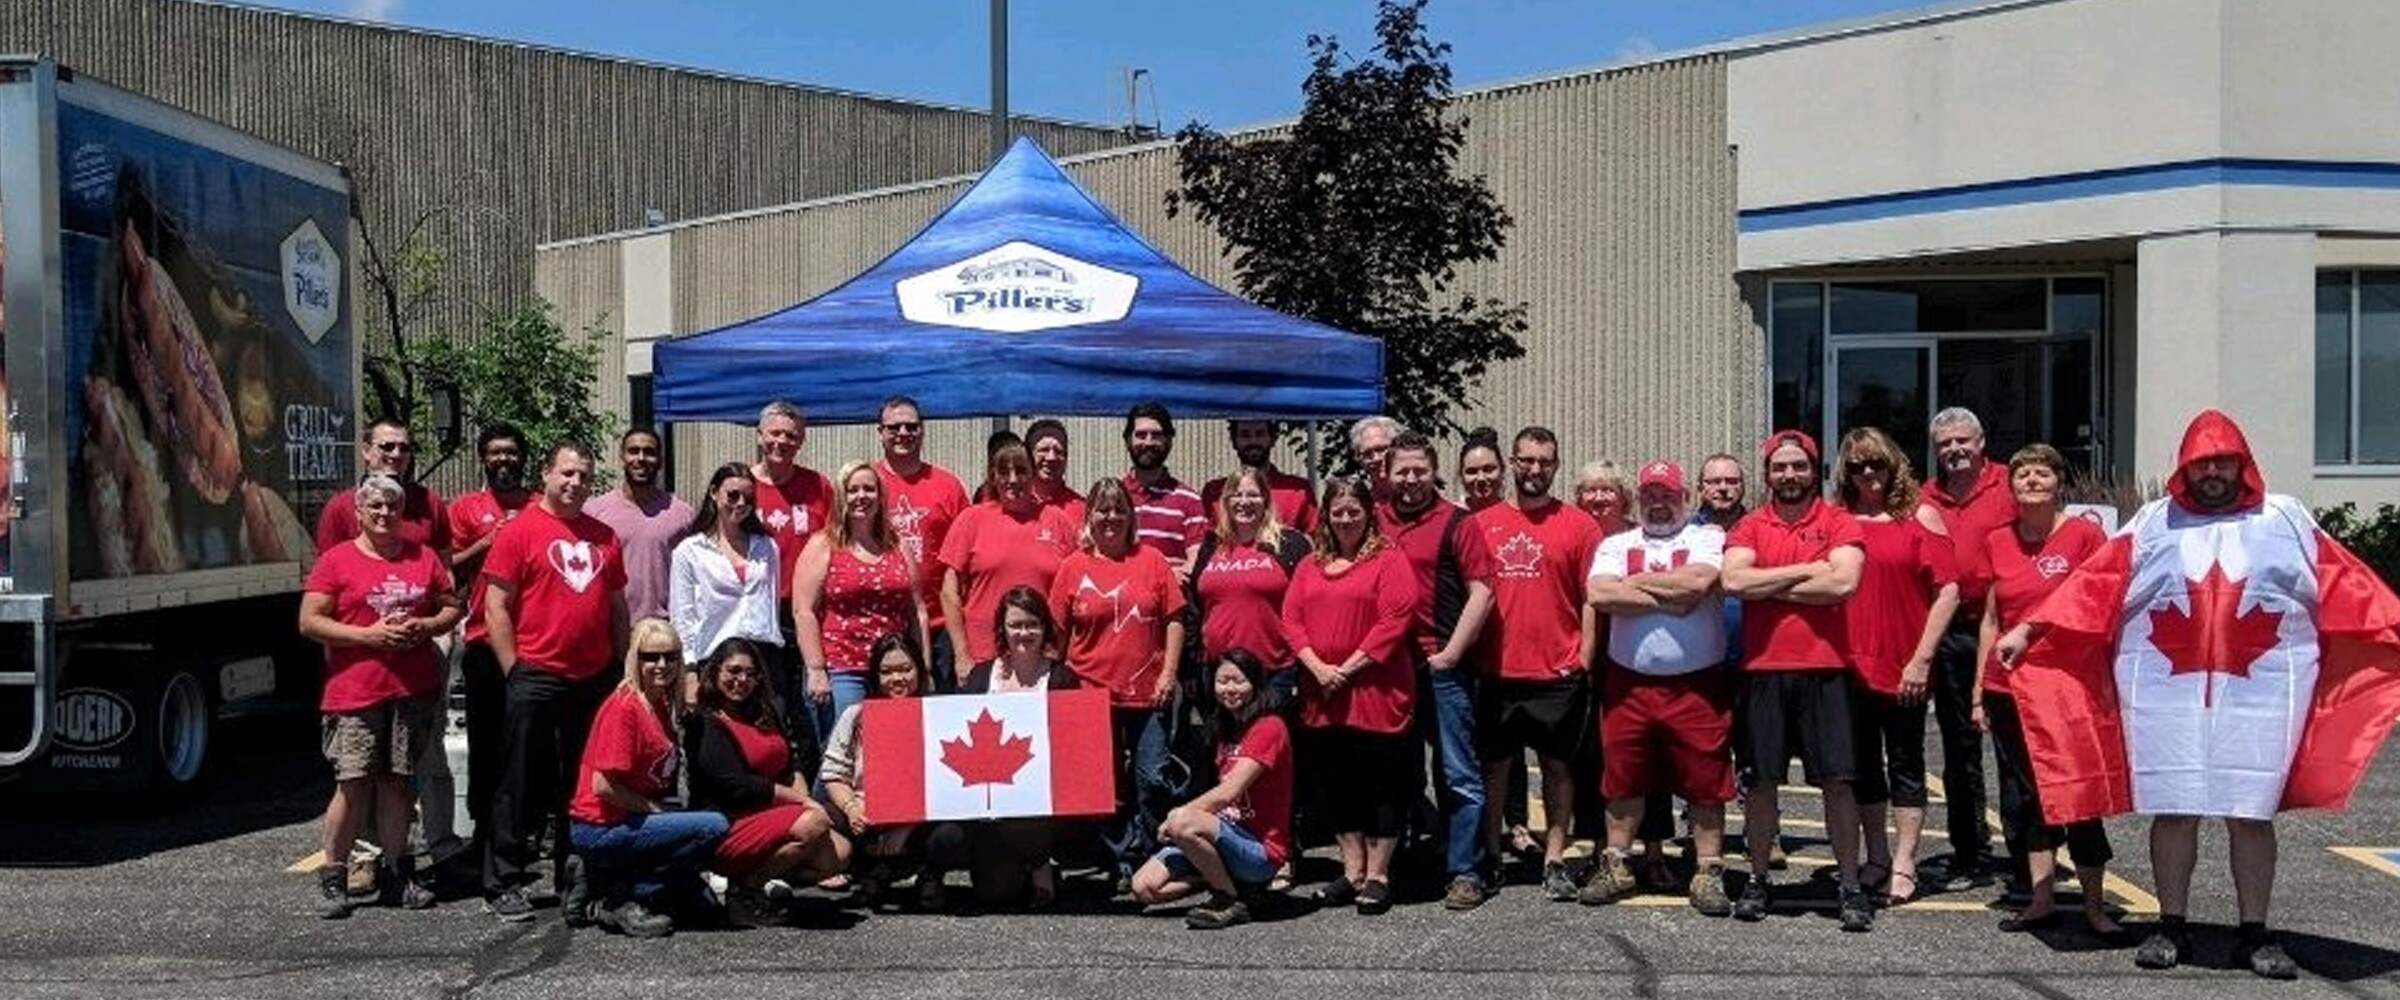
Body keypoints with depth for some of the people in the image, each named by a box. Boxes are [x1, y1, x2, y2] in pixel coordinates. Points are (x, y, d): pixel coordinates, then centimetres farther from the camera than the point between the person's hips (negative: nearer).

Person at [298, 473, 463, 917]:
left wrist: (424, 626, -4)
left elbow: (451, 607, 17)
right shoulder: (336, 560, 1)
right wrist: (369, 635, -14)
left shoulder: (424, 558, 12)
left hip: (414, 690, 3)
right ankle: (332, 877, 6)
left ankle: (394, 874, 17)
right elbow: (309, 622, -3)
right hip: (354, 691, -3)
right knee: (353, 784, -6)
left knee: (395, 781, 9)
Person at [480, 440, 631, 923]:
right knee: (523, 786, 1)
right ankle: (503, 883, 9)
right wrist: (514, 672, -10)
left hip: (594, 680, 5)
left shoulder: (603, 535, 13)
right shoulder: (520, 530, -3)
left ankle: (574, 881, 21)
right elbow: (496, 608, -6)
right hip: (536, 678, -5)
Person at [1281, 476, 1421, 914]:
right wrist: (1317, 667, -8)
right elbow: (1291, 619, 8)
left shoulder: (1389, 561, -2)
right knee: (1335, 785, 10)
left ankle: (1377, 875, 9)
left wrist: (1349, 668, -14)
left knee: (1382, 784, -1)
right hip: (1322, 696, 5)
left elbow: (1395, 620, -12)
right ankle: (1352, 872, 20)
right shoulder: (1310, 566, 15)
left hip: (1377, 691, -5)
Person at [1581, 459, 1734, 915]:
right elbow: (1599, 595, -8)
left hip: (1698, 684, -3)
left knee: (1705, 782, 3)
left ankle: (1708, 873, 14)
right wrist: (1669, 599, -11)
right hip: (1628, 682, 3)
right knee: (1623, 778, 11)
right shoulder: (1615, 545, 10)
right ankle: (1616, 867, 23)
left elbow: (1699, 581, -18)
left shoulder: (1707, 537, 2)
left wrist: (1637, 582, -6)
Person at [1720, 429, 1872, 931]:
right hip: (1762, 668, 2)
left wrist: (1769, 586, -8)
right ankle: (1757, 880, 20)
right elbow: (1733, 580, -10)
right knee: (1761, 778, 8)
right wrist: (1806, 571, -9)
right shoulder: (1749, 528, 7)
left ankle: (1850, 886, 10)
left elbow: (1843, 582, -14)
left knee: (1838, 780, 0)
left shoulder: (1839, 523, 3)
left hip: (1825, 668, -1)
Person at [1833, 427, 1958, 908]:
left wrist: (1921, 658, -11)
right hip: (1851, 664, 3)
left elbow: (1948, 590, -6)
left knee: (1905, 763, 5)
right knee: (1863, 764, 11)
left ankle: (1903, 865, 12)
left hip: (1903, 666, -3)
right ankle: (1877, 859, 24)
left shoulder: (1920, 516, -1)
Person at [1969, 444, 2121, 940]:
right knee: (2023, 795, 8)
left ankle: (2094, 903, 10)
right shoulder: (1997, 542, 8)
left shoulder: (2084, 534, -4)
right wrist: (1979, 689, 10)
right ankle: (2041, 898, 17)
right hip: (2009, 686, 4)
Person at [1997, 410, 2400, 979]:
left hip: (2260, 692, 0)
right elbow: (2093, 584, 7)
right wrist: (2028, 630, 0)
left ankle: (2255, 935, 13)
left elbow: (2346, 585, 8)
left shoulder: (2286, 518, 12)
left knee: (2251, 814, 1)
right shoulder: (2153, 522, 11)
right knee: (2172, 811, 2)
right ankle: (2172, 928, 13)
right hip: (2166, 691, 0)